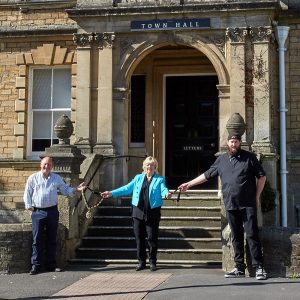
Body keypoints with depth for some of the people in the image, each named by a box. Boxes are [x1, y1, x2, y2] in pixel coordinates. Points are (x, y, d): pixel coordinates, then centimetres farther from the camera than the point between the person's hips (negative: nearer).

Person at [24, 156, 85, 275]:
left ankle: (51, 264, 14)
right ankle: (36, 265, 1)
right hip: (38, 212, -2)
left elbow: (65, 190, 14)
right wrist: (30, 209, -4)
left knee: (52, 239, 7)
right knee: (37, 239, -3)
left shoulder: (57, 178, 11)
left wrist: (76, 189, -3)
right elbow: (27, 194, 4)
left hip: (52, 211, 2)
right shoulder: (33, 178, 4)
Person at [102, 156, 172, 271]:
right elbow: (127, 188, 12)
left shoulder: (159, 179, 6)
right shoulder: (138, 178, 15)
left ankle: (152, 262, 11)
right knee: (139, 238, 5)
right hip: (138, 212, 3)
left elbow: (163, 189, -12)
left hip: (152, 213, -3)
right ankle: (141, 262, 15)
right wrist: (112, 193, 4)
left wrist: (166, 194, -36)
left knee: (152, 238, 0)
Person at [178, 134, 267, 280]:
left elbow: (261, 176, 4)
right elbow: (207, 175, 19)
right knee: (236, 237, 7)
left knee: (252, 235, -6)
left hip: (248, 205, -4)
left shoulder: (249, 157, 1)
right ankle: (239, 268, 12)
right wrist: (189, 184, 19)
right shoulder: (221, 160, 12)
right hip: (230, 206, 4)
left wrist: (257, 197, 0)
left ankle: (259, 268, -3)